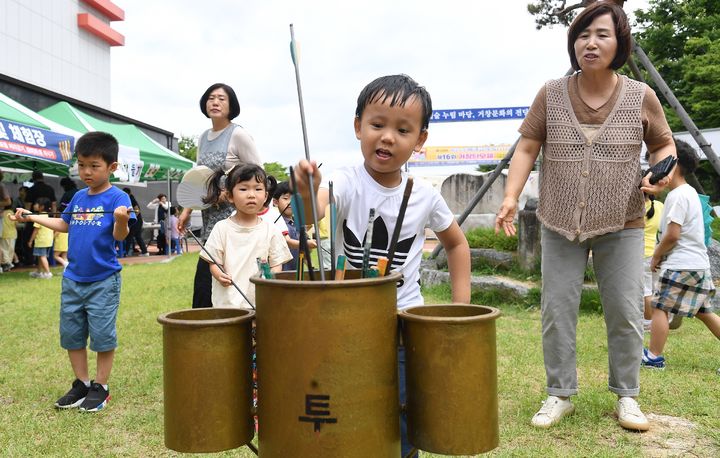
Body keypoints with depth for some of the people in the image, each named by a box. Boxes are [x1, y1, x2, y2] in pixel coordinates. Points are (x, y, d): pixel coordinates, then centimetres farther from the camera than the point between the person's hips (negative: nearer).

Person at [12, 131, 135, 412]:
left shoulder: (117, 198, -11)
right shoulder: (78, 197, 9)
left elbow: (120, 236, -20)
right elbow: (65, 225, 24)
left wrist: (122, 219, -40)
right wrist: (32, 217, 20)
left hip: (103, 281, -7)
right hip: (72, 280, 7)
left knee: (102, 335, 1)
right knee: (71, 334, 13)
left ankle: (100, 387, 17)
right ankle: (81, 384, 27)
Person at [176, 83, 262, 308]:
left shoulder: (238, 135, -7)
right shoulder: (203, 138, 14)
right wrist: (187, 211, 11)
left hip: (233, 216, -7)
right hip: (210, 218, 7)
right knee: (204, 281, 8)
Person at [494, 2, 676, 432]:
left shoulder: (641, 96, -1)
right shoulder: (551, 94, -1)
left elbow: (664, 144, 11)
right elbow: (528, 147, 0)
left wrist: (658, 174, -10)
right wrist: (512, 196, -13)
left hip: (621, 225, 0)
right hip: (560, 223, 1)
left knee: (626, 312, 4)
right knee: (557, 310, 3)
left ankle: (627, 396, 23)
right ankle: (560, 395, 18)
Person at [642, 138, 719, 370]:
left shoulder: (677, 196, -15)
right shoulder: (690, 192, 16)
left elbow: (672, 235, -20)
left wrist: (656, 256, -5)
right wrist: (662, 254, 13)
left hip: (681, 265, -10)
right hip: (699, 264, 10)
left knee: (660, 307, -4)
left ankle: (654, 356, -1)